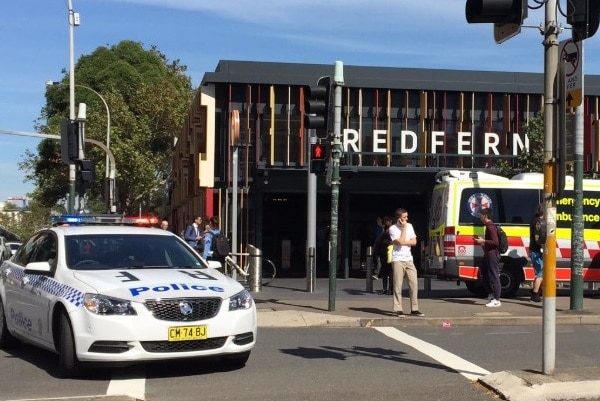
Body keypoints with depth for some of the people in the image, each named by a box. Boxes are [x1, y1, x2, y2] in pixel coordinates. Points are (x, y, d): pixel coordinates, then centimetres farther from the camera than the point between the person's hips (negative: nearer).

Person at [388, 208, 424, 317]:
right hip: (398, 260, -5)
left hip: (409, 259, 5)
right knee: (398, 285, -5)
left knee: (414, 283, 0)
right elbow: (401, 241, -17)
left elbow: (414, 242, 4)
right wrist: (404, 227, -11)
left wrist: (402, 242, -8)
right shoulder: (393, 228, -5)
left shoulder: (409, 226, 11)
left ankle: (414, 309, 6)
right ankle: (399, 310, 0)